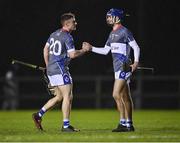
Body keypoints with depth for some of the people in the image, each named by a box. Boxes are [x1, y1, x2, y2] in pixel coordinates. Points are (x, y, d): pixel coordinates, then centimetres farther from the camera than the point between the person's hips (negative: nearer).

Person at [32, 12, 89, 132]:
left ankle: (39, 115, 13)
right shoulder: (67, 37, -12)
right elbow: (72, 54, -18)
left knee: (59, 97, 16)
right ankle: (66, 125, -9)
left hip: (51, 69, 9)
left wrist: (48, 66, 23)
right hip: (60, 69, -9)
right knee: (68, 96, -7)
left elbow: (46, 49, 19)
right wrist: (84, 50, -3)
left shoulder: (54, 34, 14)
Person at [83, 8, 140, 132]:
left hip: (124, 67, -9)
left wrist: (136, 62, -20)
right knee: (125, 97, 9)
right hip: (118, 69, 9)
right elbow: (105, 50, 22)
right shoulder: (112, 34, 17)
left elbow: (136, 47, -10)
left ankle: (123, 123, -11)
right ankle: (129, 125, 12)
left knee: (116, 94, -14)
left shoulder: (124, 31, -9)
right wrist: (91, 48, 12)